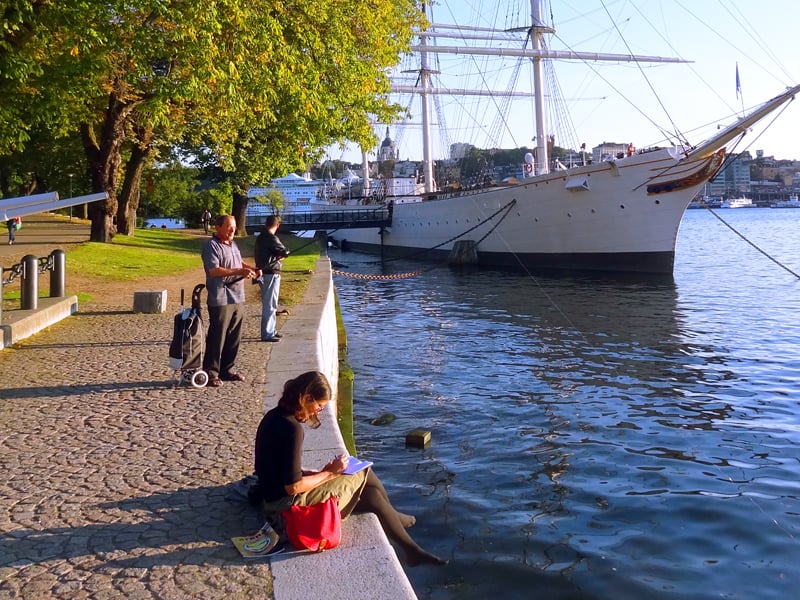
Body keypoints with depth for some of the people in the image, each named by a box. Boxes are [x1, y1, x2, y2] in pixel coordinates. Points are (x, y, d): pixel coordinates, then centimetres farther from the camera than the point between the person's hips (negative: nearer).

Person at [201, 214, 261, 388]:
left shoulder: (233, 244, 17)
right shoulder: (212, 246, -11)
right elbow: (214, 271, -22)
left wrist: (251, 269, 11)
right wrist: (240, 272, -28)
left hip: (238, 298, 8)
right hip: (220, 300, -8)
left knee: (234, 337, 13)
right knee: (217, 338, -3)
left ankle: (228, 369, 24)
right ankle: (210, 373, 4)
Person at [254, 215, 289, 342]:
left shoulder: (260, 237, 11)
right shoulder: (271, 238, -17)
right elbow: (285, 253, -15)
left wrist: (277, 256, 1)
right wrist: (281, 255, 5)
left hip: (263, 273, 10)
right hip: (271, 274, -10)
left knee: (269, 304, 18)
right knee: (270, 305, -5)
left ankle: (271, 330, 28)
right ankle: (267, 334, -3)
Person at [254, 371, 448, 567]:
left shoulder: (275, 417, 3)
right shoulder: (291, 428, -26)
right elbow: (293, 486, -25)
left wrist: (321, 473, 1)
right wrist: (329, 473, -12)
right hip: (288, 504, -9)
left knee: (371, 495, 7)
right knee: (364, 475, -1)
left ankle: (411, 550, 18)